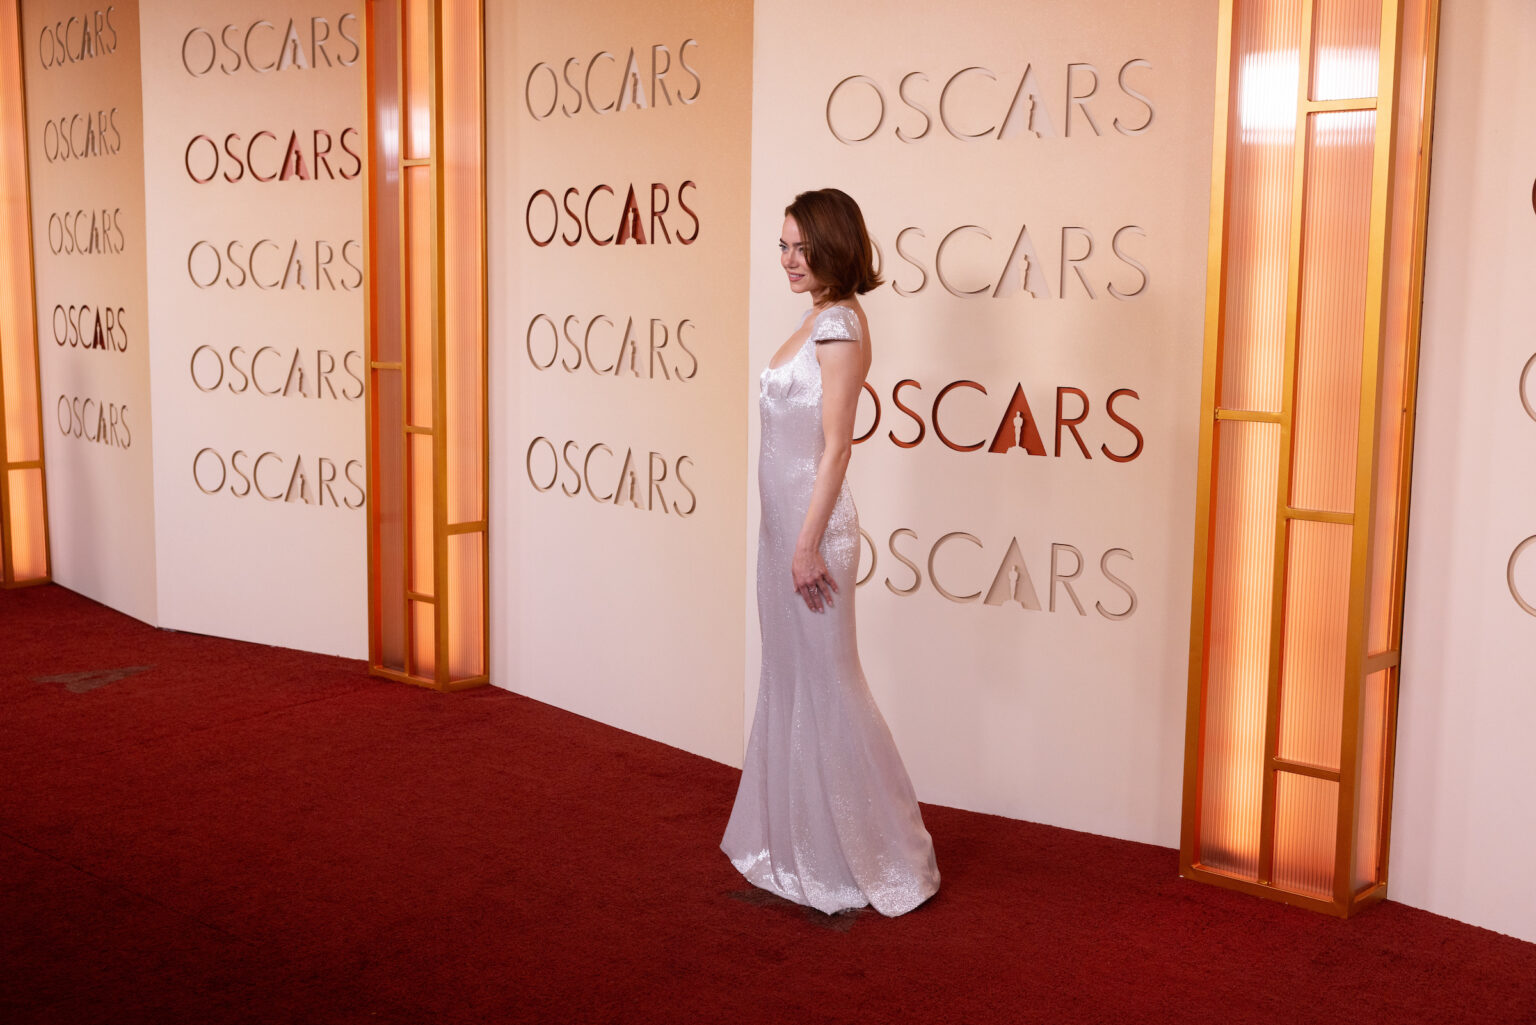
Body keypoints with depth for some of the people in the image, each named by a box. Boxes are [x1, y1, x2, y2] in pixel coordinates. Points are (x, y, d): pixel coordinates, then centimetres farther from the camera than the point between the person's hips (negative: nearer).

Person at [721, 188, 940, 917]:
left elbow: (835, 445, -19)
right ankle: (795, 839, 30)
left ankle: (875, 859, 14)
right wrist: (791, 538, 19)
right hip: (783, 520, 9)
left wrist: (809, 545, -20)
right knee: (788, 683, 16)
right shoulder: (817, 320, 13)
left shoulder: (839, 324, -16)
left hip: (812, 525, -9)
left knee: (827, 687, 0)